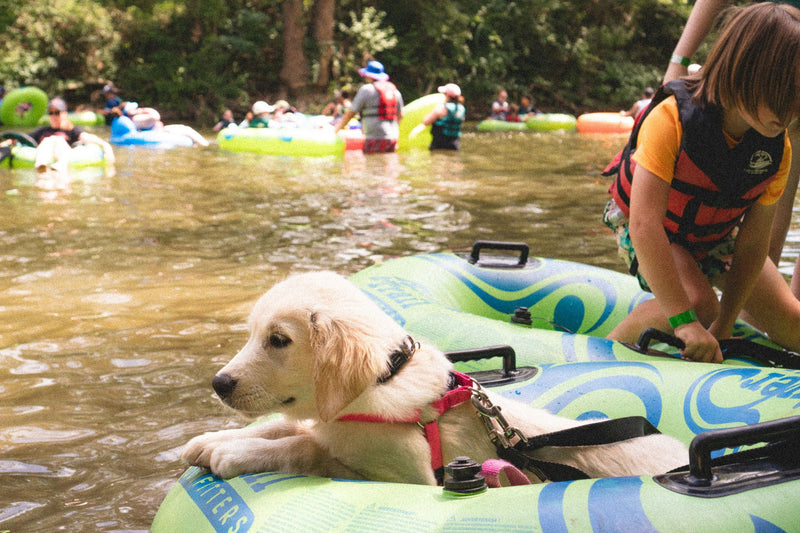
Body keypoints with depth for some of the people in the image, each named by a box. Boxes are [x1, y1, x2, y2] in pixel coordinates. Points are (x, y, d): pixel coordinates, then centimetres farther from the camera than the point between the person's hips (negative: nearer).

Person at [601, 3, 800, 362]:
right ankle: (613, 345, -8)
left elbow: (752, 244, -17)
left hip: (716, 236, 5)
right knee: (698, 306, -32)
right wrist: (685, 319, -44)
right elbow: (645, 224, -41)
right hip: (642, 229, -5)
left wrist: (722, 327, -20)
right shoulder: (672, 120, -36)